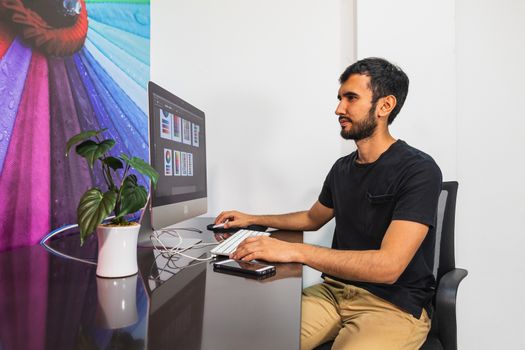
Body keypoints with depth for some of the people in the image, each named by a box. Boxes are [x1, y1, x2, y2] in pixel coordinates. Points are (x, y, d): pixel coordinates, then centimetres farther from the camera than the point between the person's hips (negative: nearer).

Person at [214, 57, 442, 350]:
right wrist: (253, 220, 19)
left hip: (395, 305, -5)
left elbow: (388, 265, -24)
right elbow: (313, 219, 26)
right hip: (335, 291, 5)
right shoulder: (342, 168, 8)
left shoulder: (419, 170, -14)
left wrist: (293, 251, -30)